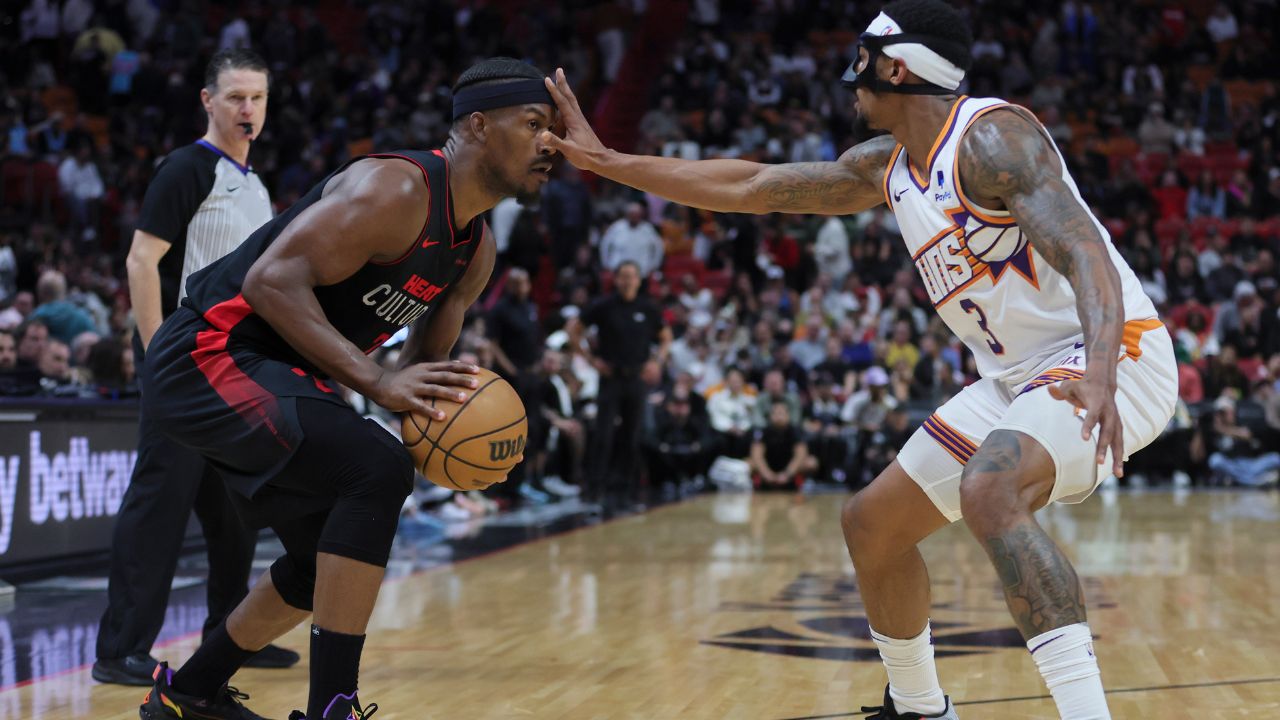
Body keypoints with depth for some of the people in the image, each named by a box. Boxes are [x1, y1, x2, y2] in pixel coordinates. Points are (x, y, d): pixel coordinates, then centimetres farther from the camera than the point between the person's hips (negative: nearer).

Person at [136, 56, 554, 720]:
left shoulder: (477, 252, 8)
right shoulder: (395, 188, -22)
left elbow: (425, 358, 17)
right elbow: (273, 279, -28)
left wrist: (442, 411, -6)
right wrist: (376, 381, -33)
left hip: (268, 374, 11)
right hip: (206, 356, -10)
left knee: (329, 558, 18)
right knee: (376, 470, -26)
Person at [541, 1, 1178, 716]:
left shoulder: (990, 135, -18)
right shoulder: (885, 167, 9)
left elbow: (1083, 252, -31)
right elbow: (750, 187, 16)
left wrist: (1099, 375, -48)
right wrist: (604, 161, 16)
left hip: (1112, 355, -10)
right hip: (1018, 374, 10)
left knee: (990, 489, -37)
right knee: (872, 524, 13)